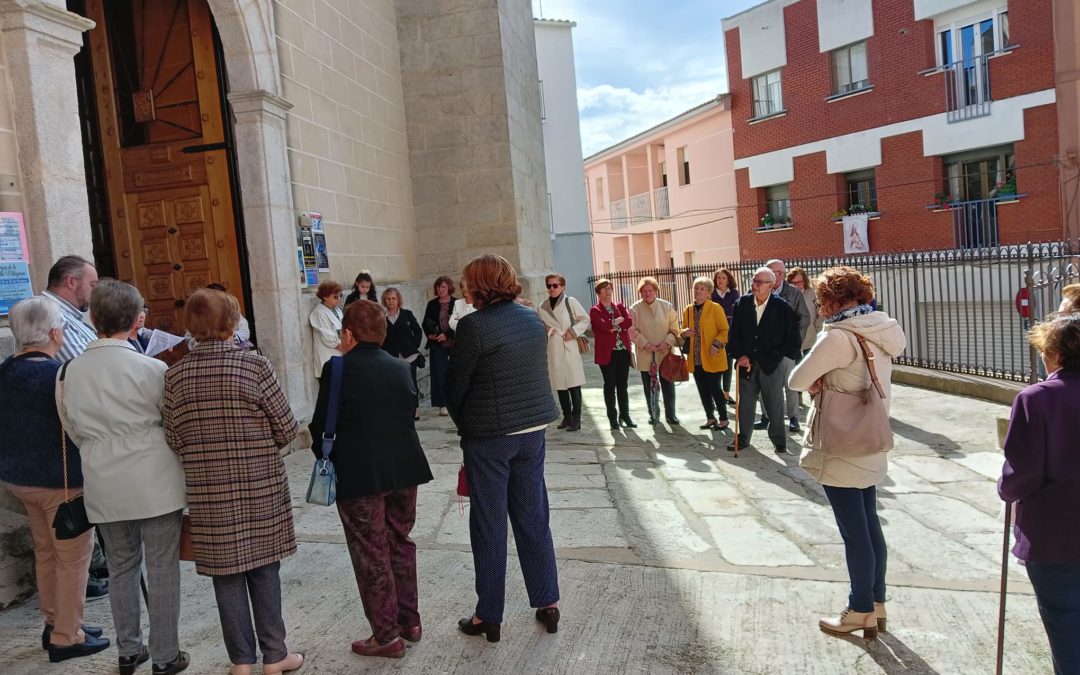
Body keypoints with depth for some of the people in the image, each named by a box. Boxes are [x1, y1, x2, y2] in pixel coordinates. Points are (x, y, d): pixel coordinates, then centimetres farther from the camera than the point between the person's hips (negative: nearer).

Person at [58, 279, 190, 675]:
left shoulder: (71, 372, 0)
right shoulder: (151, 369, -14)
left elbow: (73, 429, 10)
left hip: (104, 487, 4)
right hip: (154, 483, -4)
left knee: (120, 566, 19)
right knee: (162, 568, 7)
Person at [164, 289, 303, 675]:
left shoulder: (175, 376, -3)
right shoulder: (254, 365, -12)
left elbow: (174, 441, 1)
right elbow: (287, 429, -8)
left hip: (208, 492, 2)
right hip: (260, 487, -2)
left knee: (226, 574, 12)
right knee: (263, 570, 11)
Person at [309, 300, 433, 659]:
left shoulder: (336, 370, -10)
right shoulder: (401, 368, 6)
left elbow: (321, 425, -6)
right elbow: (408, 415, 11)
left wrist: (325, 456, 12)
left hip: (359, 474, -5)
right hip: (404, 468, 6)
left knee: (371, 555, 5)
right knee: (400, 544, 18)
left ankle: (387, 635, 13)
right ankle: (410, 621, 28)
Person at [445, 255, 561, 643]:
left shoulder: (475, 326, -15)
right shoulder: (533, 320, 4)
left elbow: (455, 384, -9)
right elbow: (537, 372, 10)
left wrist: (463, 424, 9)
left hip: (489, 436, -6)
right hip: (533, 429, 6)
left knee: (489, 525, 6)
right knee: (533, 517, 15)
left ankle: (488, 616, 17)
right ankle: (548, 603, 23)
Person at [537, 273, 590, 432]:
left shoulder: (570, 301, -3)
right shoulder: (542, 308, 8)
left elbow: (585, 319, 0)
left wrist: (573, 331, -11)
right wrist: (547, 331, -6)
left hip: (569, 348, -4)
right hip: (553, 350, 4)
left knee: (574, 385, -4)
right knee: (560, 385, 11)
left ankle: (576, 419, 2)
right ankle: (567, 416, 22)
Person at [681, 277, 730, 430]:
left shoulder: (716, 308, -6)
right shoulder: (688, 310, 9)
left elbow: (725, 330, -6)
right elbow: (684, 331, 19)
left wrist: (717, 344, -21)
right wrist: (685, 333, -4)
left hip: (712, 357, -5)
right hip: (695, 358, 5)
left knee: (714, 389, -2)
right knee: (703, 390, 11)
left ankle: (723, 419, 11)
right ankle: (710, 417, 24)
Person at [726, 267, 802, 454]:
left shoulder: (783, 308, -10)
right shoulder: (742, 304, -2)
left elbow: (794, 340, -3)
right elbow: (734, 334, 1)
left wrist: (777, 355, -4)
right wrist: (740, 355, -9)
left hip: (771, 365, -2)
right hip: (746, 362, 3)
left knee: (775, 404, 7)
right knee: (745, 402, 12)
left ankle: (779, 440, 22)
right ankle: (743, 437, 26)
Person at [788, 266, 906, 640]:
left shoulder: (839, 336, -23)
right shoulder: (880, 331, 5)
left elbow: (797, 380, -19)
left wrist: (816, 381, 0)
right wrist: (825, 380, -6)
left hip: (842, 451, -9)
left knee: (854, 532, 4)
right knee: (869, 524, 18)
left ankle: (861, 611, 18)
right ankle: (876, 604, 31)